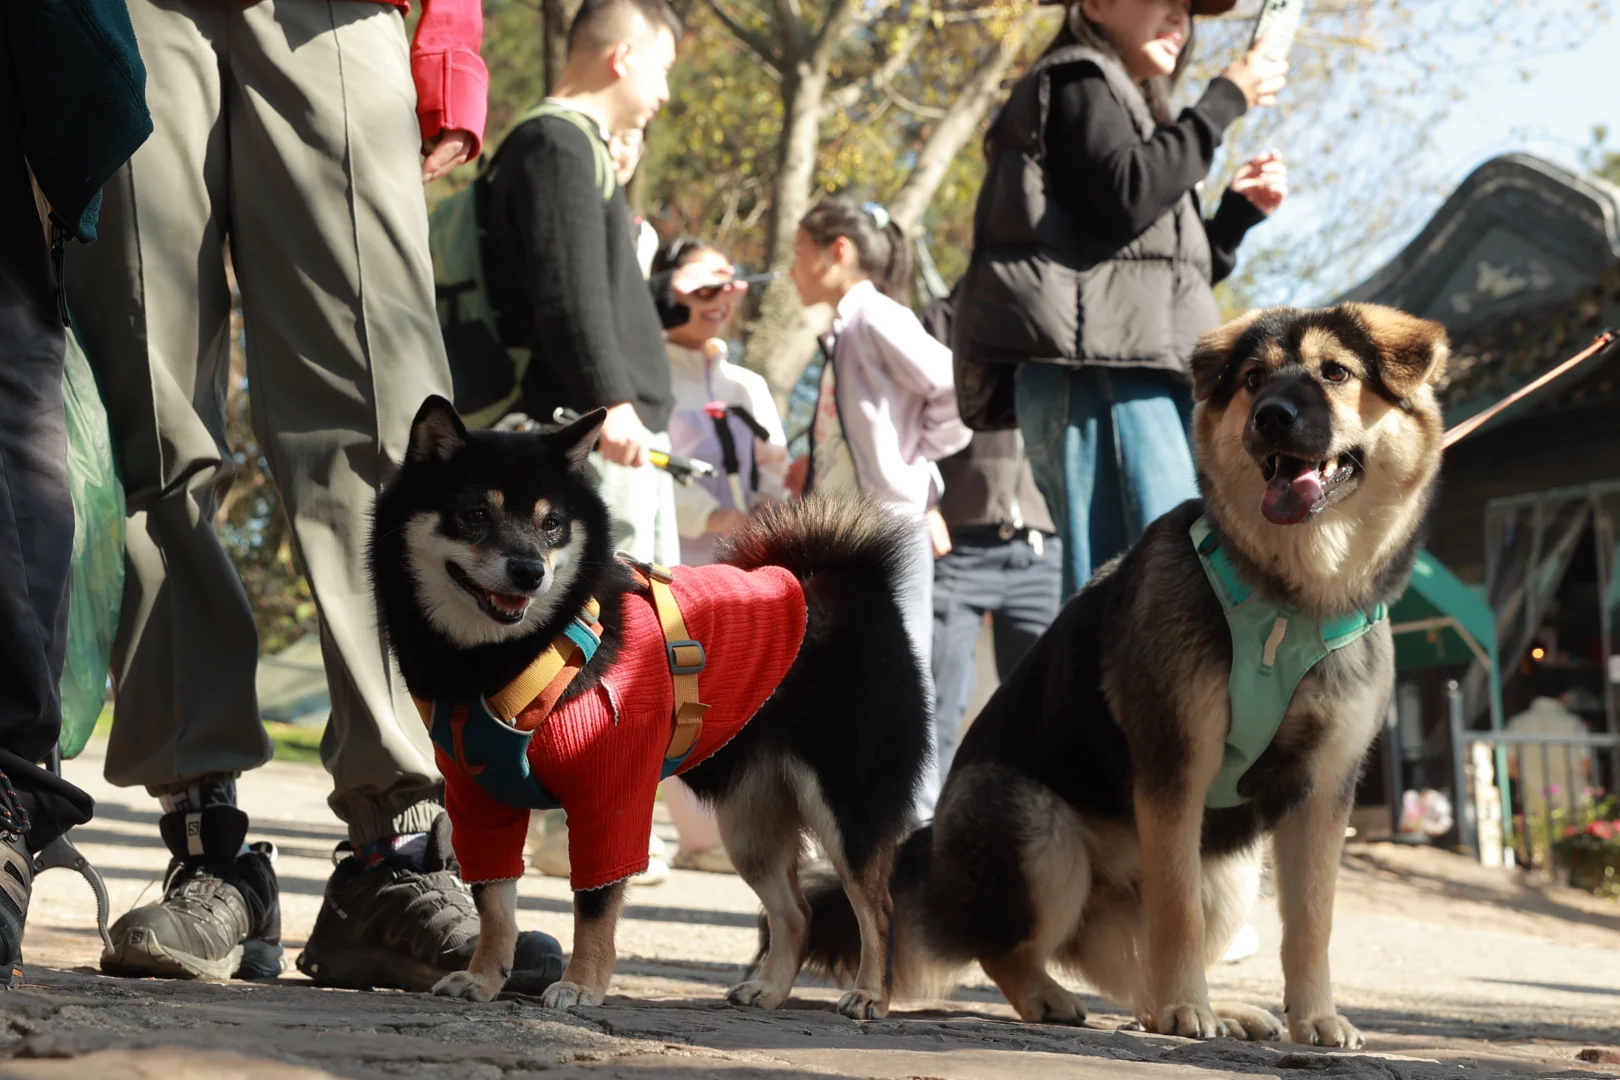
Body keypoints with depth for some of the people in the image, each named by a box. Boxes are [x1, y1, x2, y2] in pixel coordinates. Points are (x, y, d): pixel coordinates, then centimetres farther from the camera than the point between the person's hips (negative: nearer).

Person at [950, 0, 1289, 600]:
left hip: (1131, 373, 10)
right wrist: (1226, 99, -7)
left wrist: (1241, 210, 15)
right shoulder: (1075, 82, 4)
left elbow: (1172, 275, 29)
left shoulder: (1121, 106, 31)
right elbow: (1128, 198, -15)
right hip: (1098, 371, -10)